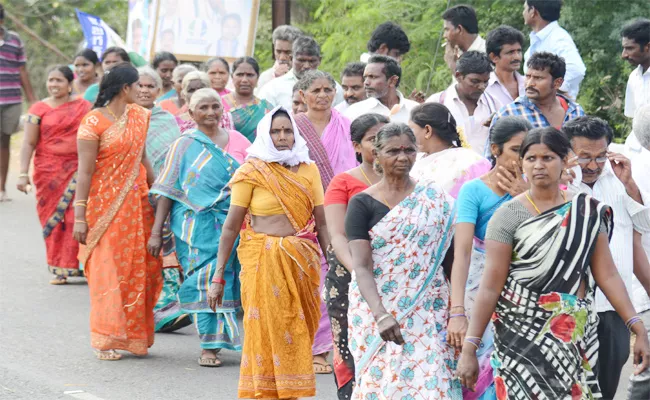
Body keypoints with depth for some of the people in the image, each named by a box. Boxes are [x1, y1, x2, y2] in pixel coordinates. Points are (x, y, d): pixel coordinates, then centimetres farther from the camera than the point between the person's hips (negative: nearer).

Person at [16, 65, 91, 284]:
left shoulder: (83, 106, 4)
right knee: (52, 219, 1)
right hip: (48, 171, 0)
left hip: (77, 169, 0)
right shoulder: (39, 109, 1)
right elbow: (29, 144, -1)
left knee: (75, 218, -7)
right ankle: (60, 270, 8)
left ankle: (72, 265, 1)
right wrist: (23, 174, -9)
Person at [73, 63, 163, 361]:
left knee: (141, 269, 6)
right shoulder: (93, 123, -12)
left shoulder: (139, 116, 9)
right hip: (105, 205, -6)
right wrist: (79, 217, -16)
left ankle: (133, 335, 17)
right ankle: (106, 341, 5)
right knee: (108, 271, -3)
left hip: (136, 202, 6)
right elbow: (85, 171, -13)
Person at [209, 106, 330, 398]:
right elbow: (230, 226, -3)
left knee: (299, 332, 6)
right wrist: (218, 278, -6)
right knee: (265, 331, 0)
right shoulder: (251, 172, -2)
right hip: (263, 261, -3)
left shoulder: (308, 169, 7)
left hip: (303, 261, 3)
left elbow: (321, 223, 7)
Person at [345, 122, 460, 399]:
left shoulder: (436, 199, 8)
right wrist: (381, 315, -20)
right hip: (378, 308, -1)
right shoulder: (363, 204, 2)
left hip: (428, 312, 1)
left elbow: (449, 257, 11)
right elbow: (361, 267, -7)